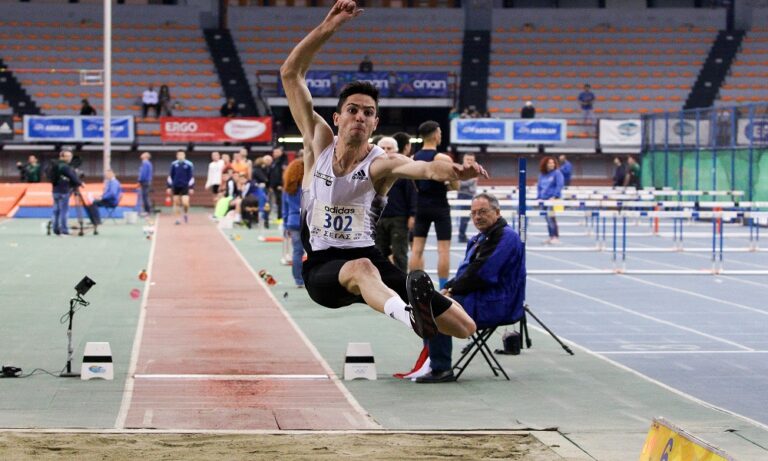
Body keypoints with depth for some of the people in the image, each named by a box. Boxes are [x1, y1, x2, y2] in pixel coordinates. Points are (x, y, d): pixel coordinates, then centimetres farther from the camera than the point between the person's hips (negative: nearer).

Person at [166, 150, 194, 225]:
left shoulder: (189, 164, -1)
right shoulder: (174, 164, 5)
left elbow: (191, 176, 1)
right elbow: (170, 176, 11)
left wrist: (191, 188, -2)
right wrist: (169, 187, 8)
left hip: (185, 186, -2)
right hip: (175, 187, 2)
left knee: (185, 203, -12)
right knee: (176, 203, 4)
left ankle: (186, 213, 19)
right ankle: (177, 219, 14)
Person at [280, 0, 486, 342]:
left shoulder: (381, 163, -3)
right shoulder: (319, 143, 5)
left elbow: (424, 167, -28)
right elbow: (290, 73, 0)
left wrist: (452, 170, -52)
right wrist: (327, 28, -10)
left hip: (368, 260, 1)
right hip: (322, 267, -1)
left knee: (464, 327, -7)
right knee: (362, 269, -41)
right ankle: (409, 316, -75)